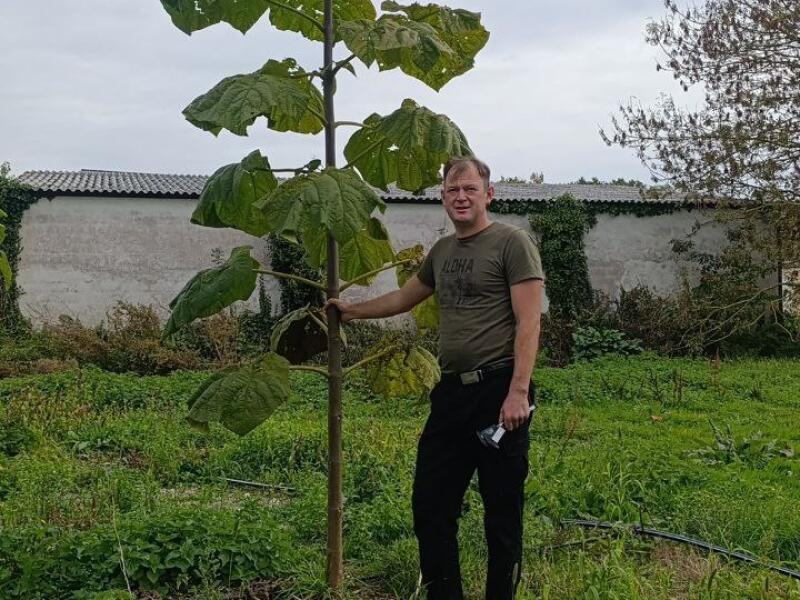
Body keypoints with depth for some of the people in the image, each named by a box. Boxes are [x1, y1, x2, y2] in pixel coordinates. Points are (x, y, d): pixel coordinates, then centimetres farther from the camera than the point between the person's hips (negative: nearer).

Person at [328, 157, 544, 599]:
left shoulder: (512, 242, -5)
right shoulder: (442, 251, 16)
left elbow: (528, 323, -12)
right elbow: (402, 299, 32)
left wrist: (518, 392, -20)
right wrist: (351, 311, 37)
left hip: (499, 391, -7)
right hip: (450, 391, 7)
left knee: (502, 511, 3)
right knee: (430, 504, 10)